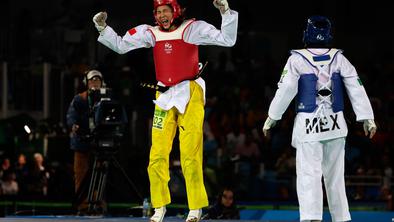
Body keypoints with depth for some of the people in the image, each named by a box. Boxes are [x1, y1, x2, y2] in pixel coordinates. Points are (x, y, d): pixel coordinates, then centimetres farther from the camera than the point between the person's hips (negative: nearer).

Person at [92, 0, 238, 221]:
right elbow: (120, 45, 15)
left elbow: (227, 40, -6)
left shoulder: (192, 29, -2)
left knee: (190, 154, -7)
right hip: (164, 96, 4)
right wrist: (103, 29, 4)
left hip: (190, 95, -4)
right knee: (158, 154, 0)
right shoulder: (151, 33, 8)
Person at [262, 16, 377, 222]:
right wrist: (367, 118, 3)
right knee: (335, 174, 14)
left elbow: (285, 91, -9)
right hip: (335, 125, 3)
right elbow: (356, 88, 0)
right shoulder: (338, 58, 3)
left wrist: (272, 118, 1)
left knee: (309, 173, -8)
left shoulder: (297, 59, -6)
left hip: (308, 124, -3)